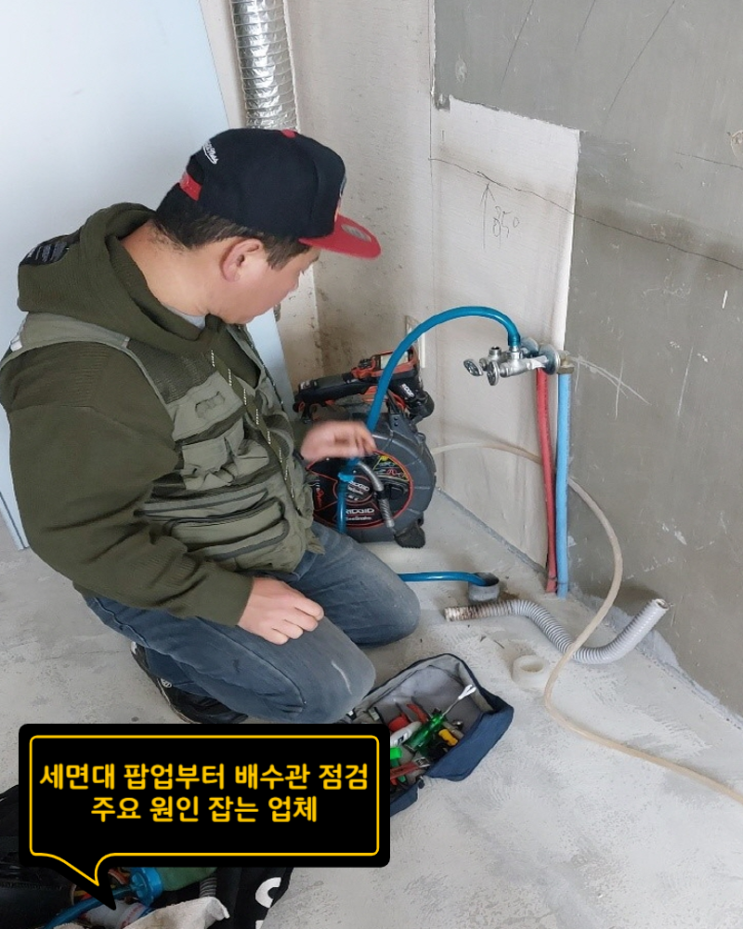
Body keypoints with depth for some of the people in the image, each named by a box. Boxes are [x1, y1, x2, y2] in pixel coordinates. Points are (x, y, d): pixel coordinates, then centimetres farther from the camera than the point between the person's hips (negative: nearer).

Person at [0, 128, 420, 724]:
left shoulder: (175, 278, -9)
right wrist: (232, 599, -23)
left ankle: (204, 652, 21)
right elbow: (78, 538, -27)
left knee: (394, 615, 14)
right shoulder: (84, 381, -38)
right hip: (165, 582, -8)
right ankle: (178, 662, 10)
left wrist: (293, 446, 4)